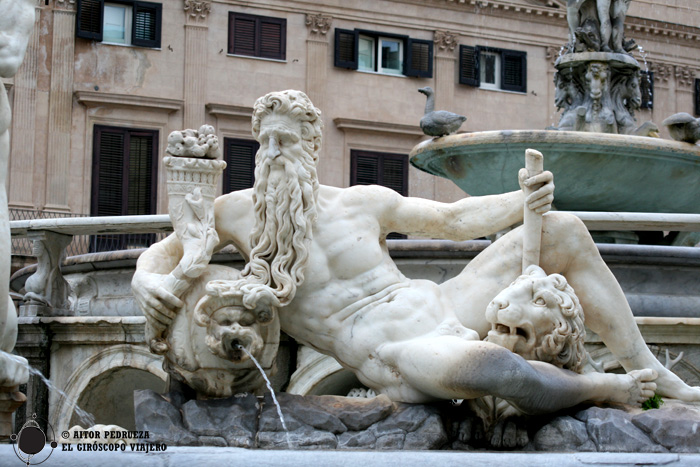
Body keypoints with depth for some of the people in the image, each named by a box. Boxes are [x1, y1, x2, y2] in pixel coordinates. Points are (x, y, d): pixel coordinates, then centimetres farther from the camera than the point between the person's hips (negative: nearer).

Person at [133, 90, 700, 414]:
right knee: (478, 361, -43)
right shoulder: (239, 211, 3)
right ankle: (605, 388, -15)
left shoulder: (365, 201, 10)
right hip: (395, 358, -6)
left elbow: (452, 219, 16)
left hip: (439, 310, 6)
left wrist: (523, 201, 1)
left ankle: (653, 373, 7)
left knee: (564, 232, 1)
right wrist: (147, 279, -18)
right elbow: (167, 248, 6)